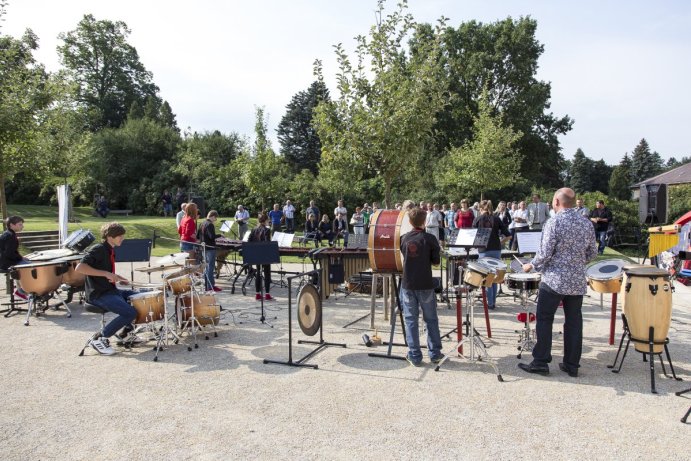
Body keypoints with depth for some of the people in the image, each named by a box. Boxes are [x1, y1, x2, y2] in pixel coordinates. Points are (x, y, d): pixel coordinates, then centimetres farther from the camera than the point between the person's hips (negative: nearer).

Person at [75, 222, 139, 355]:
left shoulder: (110, 251, 14)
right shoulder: (98, 249, -14)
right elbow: (79, 268, -27)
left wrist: (117, 279, 10)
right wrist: (105, 273, -27)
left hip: (110, 290, 10)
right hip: (98, 295, -10)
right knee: (131, 312, -23)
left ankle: (124, 334, 18)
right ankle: (99, 338, -8)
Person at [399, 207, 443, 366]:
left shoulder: (404, 238, 1)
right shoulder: (430, 238, -9)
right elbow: (436, 261, -5)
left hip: (408, 284, 2)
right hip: (425, 285, -2)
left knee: (411, 320, 6)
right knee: (431, 319, 11)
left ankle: (414, 356, 9)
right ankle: (435, 353, 17)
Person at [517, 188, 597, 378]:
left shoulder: (553, 223, -13)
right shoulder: (587, 224, 5)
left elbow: (545, 253, -14)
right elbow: (592, 254, 9)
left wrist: (531, 265, 2)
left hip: (554, 280, -5)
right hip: (578, 281, 5)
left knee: (544, 320, 3)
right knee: (574, 322, 10)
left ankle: (540, 362, 7)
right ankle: (572, 365, 17)